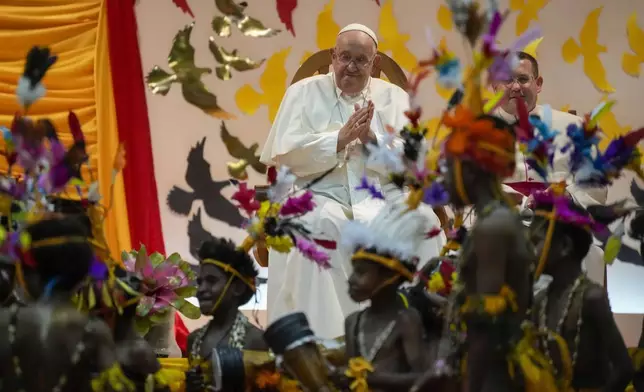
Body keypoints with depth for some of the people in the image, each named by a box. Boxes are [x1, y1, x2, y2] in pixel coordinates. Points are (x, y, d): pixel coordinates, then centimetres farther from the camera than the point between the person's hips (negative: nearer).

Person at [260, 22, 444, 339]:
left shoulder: (394, 97, 14)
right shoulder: (304, 92, 9)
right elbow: (285, 152, -5)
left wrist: (372, 139, -12)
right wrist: (340, 139, -13)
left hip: (382, 194, 2)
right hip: (321, 194, -2)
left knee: (422, 219, -27)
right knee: (321, 223, -36)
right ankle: (322, 334, -32)